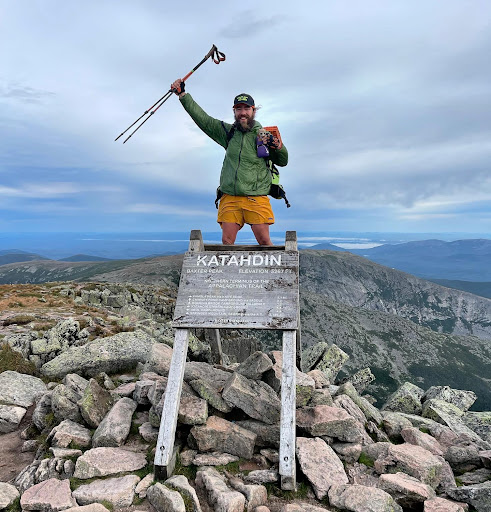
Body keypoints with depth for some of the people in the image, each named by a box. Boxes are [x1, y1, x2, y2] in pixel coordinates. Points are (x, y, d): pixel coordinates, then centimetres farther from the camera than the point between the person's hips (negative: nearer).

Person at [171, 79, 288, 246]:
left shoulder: (264, 135, 9)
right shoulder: (228, 132, 15)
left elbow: (282, 162, 13)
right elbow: (202, 118, 16)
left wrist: (278, 147, -8)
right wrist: (182, 94, 13)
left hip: (256, 198, -2)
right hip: (229, 197, 3)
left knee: (264, 241, -6)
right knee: (227, 241, -2)